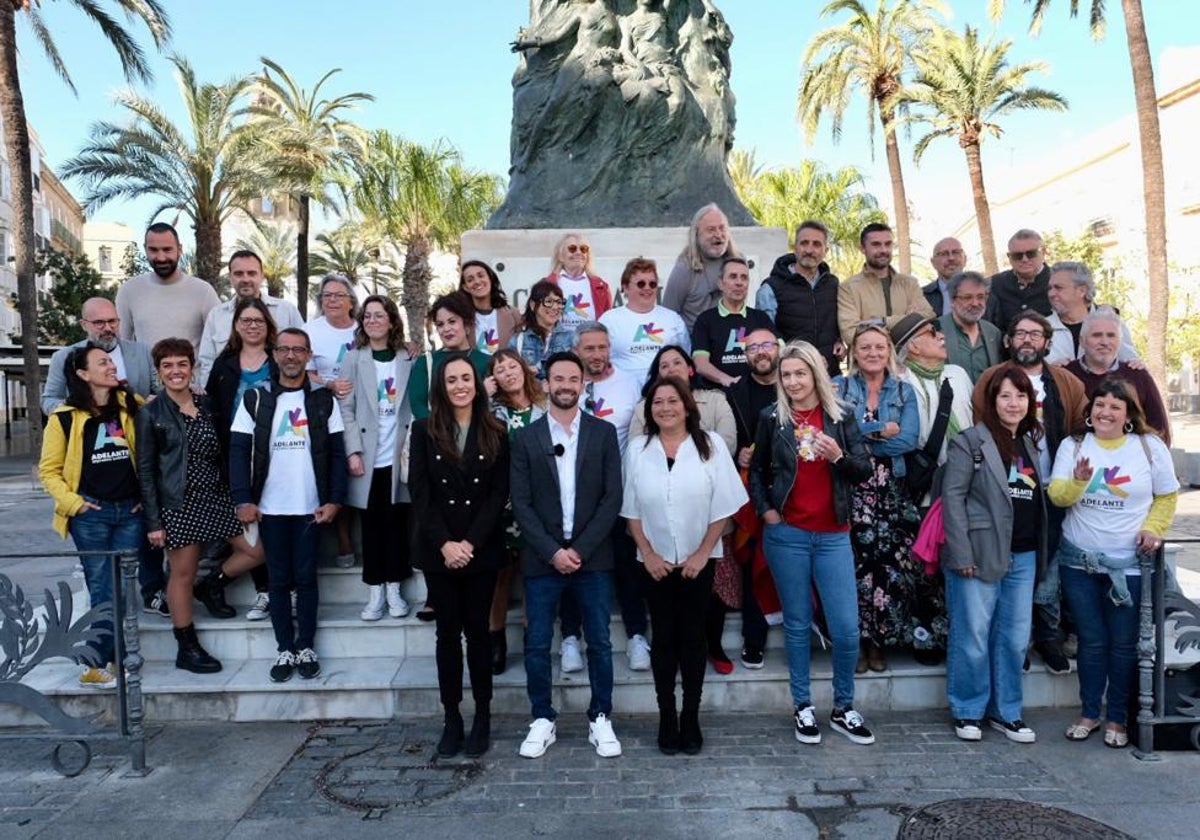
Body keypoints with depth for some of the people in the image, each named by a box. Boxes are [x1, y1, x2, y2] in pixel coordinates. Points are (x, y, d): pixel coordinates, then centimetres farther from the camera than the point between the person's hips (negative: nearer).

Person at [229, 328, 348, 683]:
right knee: (279, 579, 8)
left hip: (311, 507, 0)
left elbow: (336, 453, 1)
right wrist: (243, 500, -9)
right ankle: (285, 650, 18)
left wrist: (335, 500, -6)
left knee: (306, 578, 6)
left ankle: (306, 647, 18)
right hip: (270, 508, 1)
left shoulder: (324, 400, 2)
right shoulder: (255, 399, 2)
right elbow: (239, 451, 0)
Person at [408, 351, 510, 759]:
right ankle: (451, 717, 16)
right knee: (448, 632, 7)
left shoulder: (495, 433, 2)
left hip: (482, 549, 0)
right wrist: (444, 543, -12)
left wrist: (471, 542, -12)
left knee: (477, 630, 5)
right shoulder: (424, 430, 2)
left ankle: (482, 716, 17)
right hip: (438, 550, 1)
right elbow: (419, 492, -2)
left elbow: (499, 493, -2)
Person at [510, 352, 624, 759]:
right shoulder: (526, 438, 3)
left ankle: (600, 719, 22)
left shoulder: (603, 433, 3)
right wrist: (552, 552, -11)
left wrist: (580, 549, -11)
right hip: (542, 558, 0)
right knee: (536, 645, 6)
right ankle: (543, 720, 22)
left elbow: (612, 498, -3)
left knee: (599, 643, 7)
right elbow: (520, 504, -1)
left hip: (593, 557, 0)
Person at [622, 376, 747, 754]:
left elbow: (723, 506, -4)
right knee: (664, 638, 7)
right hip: (655, 562, 1)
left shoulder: (710, 444, -4)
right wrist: (648, 554, -5)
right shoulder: (637, 449, 1)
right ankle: (666, 716, 17)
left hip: (699, 561, -1)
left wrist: (702, 553, -9)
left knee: (693, 637, 6)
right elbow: (631, 509, 2)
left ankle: (691, 717, 17)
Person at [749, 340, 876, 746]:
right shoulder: (772, 418, 3)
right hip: (787, 535, 0)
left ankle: (843, 708, 20)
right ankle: (803, 707, 22)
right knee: (798, 624, 8)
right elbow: (757, 470, 12)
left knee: (847, 628, 0)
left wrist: (839, 457, -17)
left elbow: (865, 469, 2)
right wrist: (765, 510, 0)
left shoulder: (840, 416, 3)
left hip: (833, 536, 1)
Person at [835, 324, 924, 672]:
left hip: (892, 492, 2)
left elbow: (909, 439, -5)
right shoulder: (839, 387, 7)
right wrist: (882, 431, -7)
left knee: (890, 563, -3)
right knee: (855, 563, -8)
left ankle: (878, 639, 12)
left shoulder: (904, 391, 11)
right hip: (851, 490, -2)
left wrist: (860, 441, -8)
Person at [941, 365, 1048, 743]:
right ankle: (967, 711, 17)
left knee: (1015, 638, 12)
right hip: (980, 554, -6)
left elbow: (1041, 497, 19)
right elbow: (952, 497, -11)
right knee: (973, 638, 1)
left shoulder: (1030, 443, 14)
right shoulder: (970, 442, -6)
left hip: (1023, 557, 6)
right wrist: (961, 555, -16)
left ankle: (1005, 711, 26)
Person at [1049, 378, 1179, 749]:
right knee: (1091, 641, 10)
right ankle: (1089, 712, 24)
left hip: (1128, 563, -1)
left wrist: (1153, 528, -9)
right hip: (1078, 561, 1)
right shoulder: (1072, 445, 1)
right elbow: (1057, 495, -7)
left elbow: (1166, 497, 7)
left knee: (1123, 644, 6)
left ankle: (1117, 717, 21)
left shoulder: (1150, 447, 0)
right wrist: (1077, 481, -27)